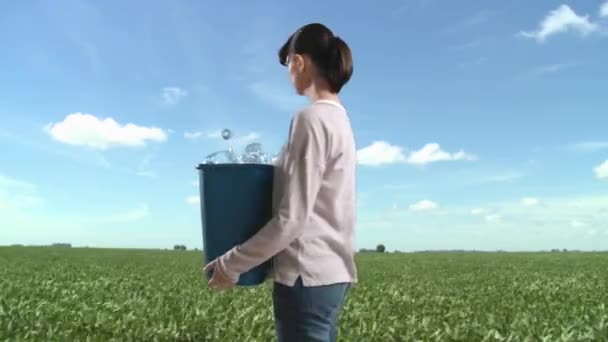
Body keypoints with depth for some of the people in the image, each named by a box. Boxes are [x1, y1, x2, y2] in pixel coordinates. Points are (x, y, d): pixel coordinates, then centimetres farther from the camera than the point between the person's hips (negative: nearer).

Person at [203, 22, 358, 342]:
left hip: (308, 275, -9)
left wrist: (230, 264, -9)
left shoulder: (311, 118, -14)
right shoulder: (340, 119, 13)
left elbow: (292, 219, -18)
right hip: (333, 272, 9)